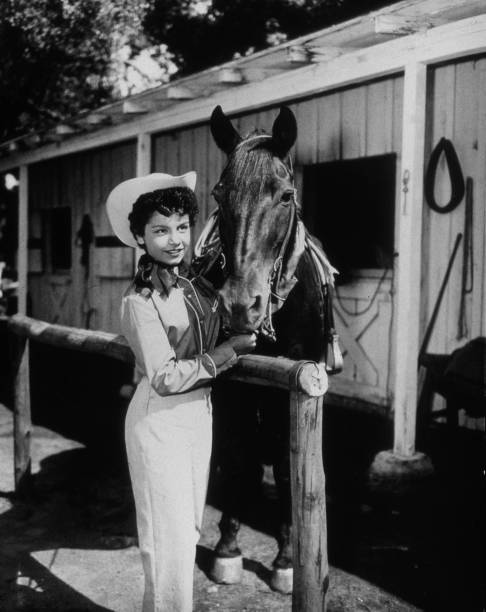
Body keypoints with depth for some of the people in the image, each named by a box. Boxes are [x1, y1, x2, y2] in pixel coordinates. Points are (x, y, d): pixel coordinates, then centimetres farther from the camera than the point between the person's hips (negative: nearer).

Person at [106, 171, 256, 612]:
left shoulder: (195, 280, 0)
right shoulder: (140, 301, -20)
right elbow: (166, 378, -23)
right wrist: (229, 351, -18)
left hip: (200, 413, 8)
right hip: (160, 422, -7)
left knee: (190, 528, 21)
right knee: (169, 538, 4)